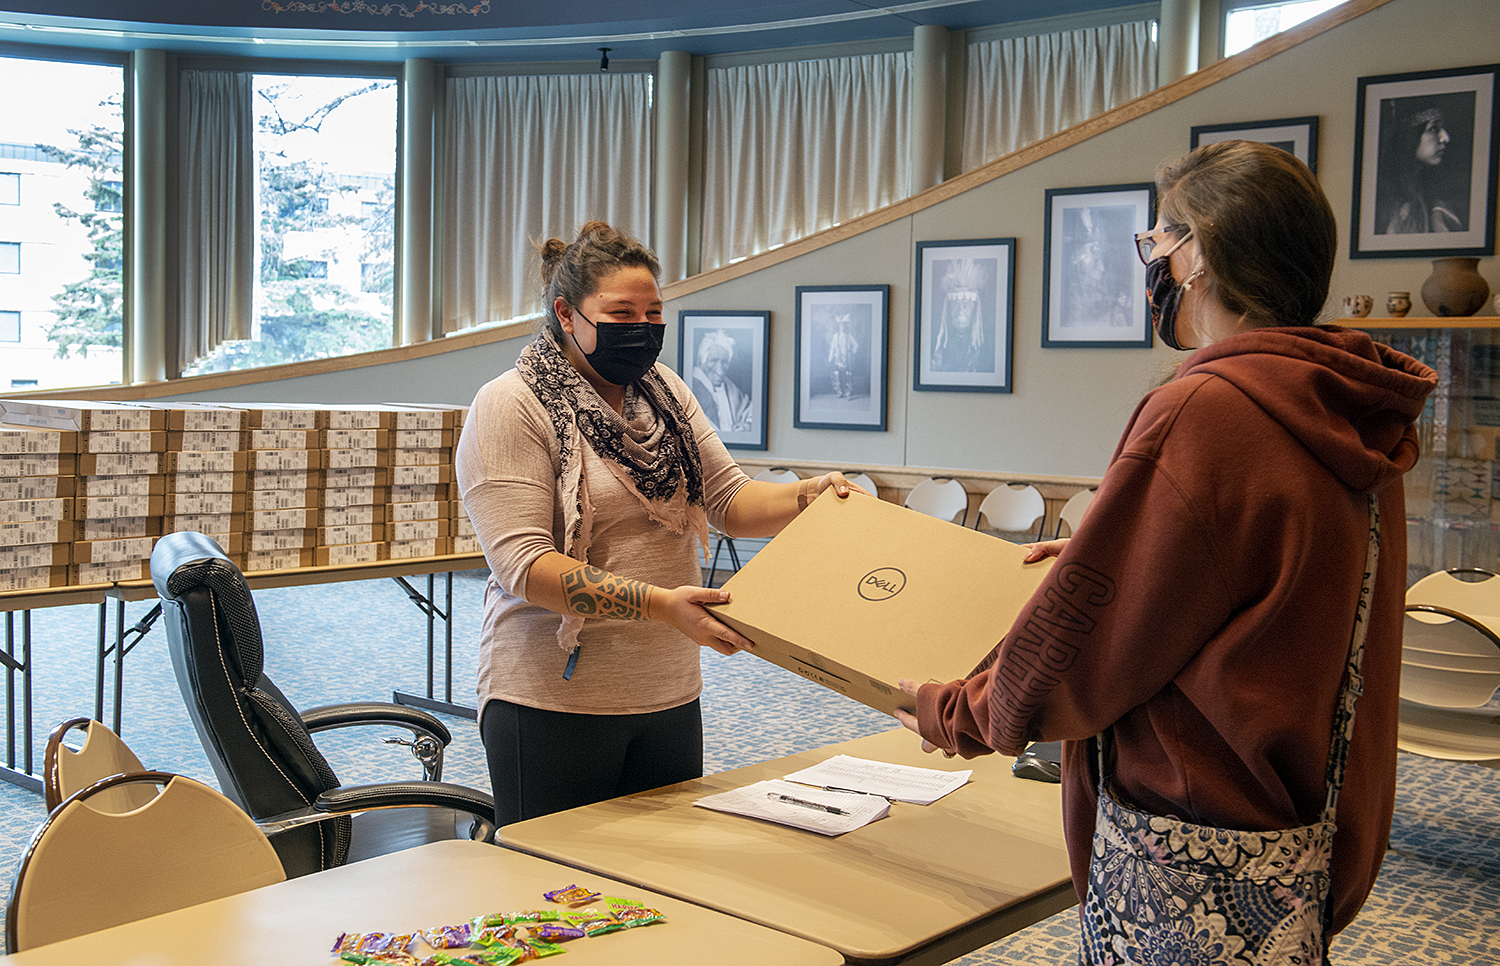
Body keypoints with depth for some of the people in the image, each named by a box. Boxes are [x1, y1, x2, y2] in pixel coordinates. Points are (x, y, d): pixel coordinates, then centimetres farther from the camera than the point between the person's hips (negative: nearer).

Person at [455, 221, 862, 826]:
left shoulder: (665, 394, 11)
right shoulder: (509, 408, -11)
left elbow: (729, 500, 8)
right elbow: (525, 566, -20)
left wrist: (808, 496, -12)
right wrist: (659, 604, -31)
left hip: (671, 696, 6)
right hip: (556, 703, -6)